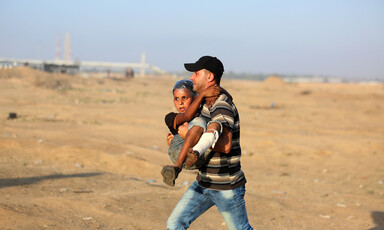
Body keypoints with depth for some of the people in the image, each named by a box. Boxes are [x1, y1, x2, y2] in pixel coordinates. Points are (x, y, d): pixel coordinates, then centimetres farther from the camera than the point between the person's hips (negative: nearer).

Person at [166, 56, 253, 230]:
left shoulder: (223, 107, -23)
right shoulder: (206, 102, 6)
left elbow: (213, 130, -45)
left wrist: (196, 152, -65)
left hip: (227, 187, -8)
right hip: (204, 183, 8)